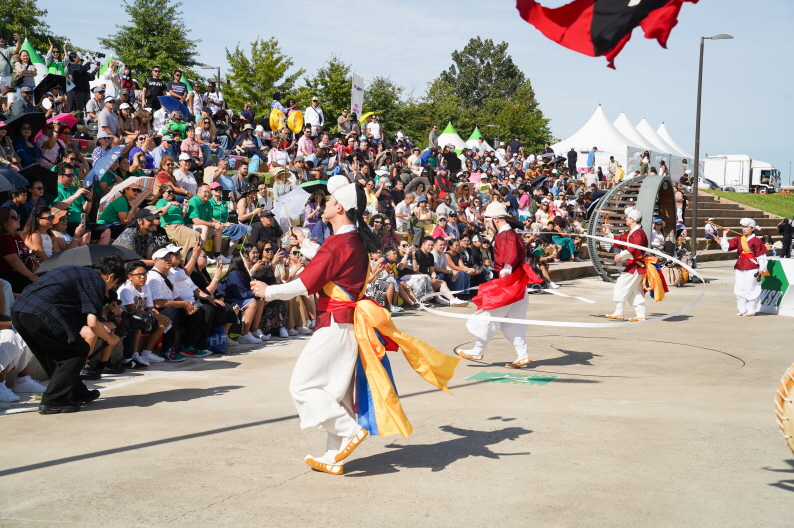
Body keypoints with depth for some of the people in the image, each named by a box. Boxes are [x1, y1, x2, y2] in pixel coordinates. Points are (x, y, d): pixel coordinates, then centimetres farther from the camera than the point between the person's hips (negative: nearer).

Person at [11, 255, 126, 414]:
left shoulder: (78, 272, 28)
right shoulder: (97, 282, 1)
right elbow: (92, 322, -9)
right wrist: (109, 338, 8)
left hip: (18, 311, 9)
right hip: (41, 314, -9)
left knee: (56, 353, 25)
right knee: (78, 352, 6)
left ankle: (77, 393, 35)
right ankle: (52, 402, 3)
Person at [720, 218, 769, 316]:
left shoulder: (756, 241, -8)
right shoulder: (739, 240, 9)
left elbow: (761, 256, -8)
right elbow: (726, 247, 6)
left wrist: (762, 269, -10)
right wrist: (724, 235, 2)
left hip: (752, 269, -7)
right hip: (740, 268, 7)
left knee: (750, 289, -1)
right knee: (739, 289, 9)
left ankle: (751, 311, 9)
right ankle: (742, 310, 20)